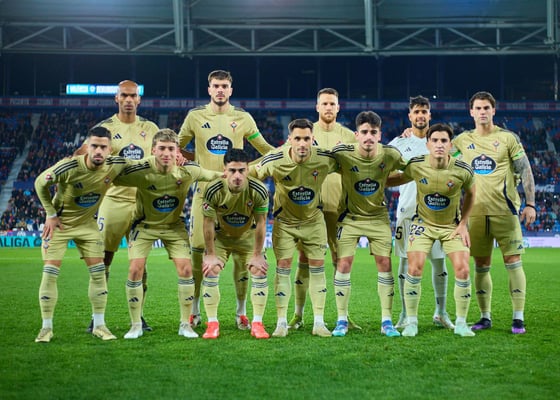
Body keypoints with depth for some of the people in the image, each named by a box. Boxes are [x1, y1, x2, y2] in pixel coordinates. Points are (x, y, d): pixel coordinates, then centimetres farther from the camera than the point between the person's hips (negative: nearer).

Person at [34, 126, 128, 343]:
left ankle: (99, 325, 10)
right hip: (59, 223, -3)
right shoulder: (68, 167, -29)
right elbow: (40, 183, -11)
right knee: (50, 272, -8)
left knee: (98, 272, -2)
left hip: (87, 223, 3)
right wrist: (51, 214, -10)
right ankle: (46, 327, 3)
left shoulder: (115, 165, -19)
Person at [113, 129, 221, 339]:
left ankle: (185, 324, 7)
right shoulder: (140, 171, -27)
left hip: (174, 225, 2)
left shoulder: (188, 170, -19)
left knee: (186, 269, -9)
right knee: (135, 269, -13)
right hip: (145, 225, -2)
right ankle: (135, 325, 4)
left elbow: (212, 175, 0)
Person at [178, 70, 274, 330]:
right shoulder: (195, 117, 6)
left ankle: (241, 313, 10)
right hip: (205, 191, 0)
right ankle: (194, 311, 13)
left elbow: (265, 150, 15)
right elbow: (177, 148, 18)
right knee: (198, 249, -1)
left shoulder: (243, 118, 7)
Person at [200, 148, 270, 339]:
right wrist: (211, 255, -14)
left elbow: (260, 223, -17)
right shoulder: (213, 190, -30)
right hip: (220, 236, 0)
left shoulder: (259, 191, -28)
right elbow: (208, 223, -19)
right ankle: (212, 324, -1)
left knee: (259, 271, -10)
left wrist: (257, 255, -13)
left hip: (248, 236, 0)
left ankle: (257, 324, 1)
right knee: (210, 271, -11)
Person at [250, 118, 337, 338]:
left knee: (317, 266, 0)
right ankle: (281, 323, 4)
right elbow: (252, 173, -5)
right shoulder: (274, 160, -24)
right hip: (284, 220, -1)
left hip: (313, 220, 1)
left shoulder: (325, 158, -21)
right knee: (283, 267, -5)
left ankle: (319, 323, 8)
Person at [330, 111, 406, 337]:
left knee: (384, 263, -4)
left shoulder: (390, 155, -15)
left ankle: (387, 321, 6)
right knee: (344, 264, -7)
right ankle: (342, 320, 4)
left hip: (378, 216, 1)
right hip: (350, 216, -1)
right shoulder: (343, 154, -21)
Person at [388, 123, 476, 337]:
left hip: (452, 225, 0)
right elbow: (399, 179, 6)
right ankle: (411, 322, 3)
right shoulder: (415, 165, -17)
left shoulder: (462, 170, -18)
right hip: (423, 223, 0)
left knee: (462, 269, -12)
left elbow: (470, 193, 2)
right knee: (414, 269, -13)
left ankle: (461, 323, 5)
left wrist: (463, 223, 0)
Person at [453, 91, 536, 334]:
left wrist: (530, 204, -7)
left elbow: (525, 171, 0)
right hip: (476, 212, 3)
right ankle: (485, 318, 15)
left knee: (513, 263, -5)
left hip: (505, 211, -3)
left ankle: (518, 318, -1)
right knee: (481, 266, 6)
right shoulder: (462, 141, 8)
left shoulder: (508, 138, 0)